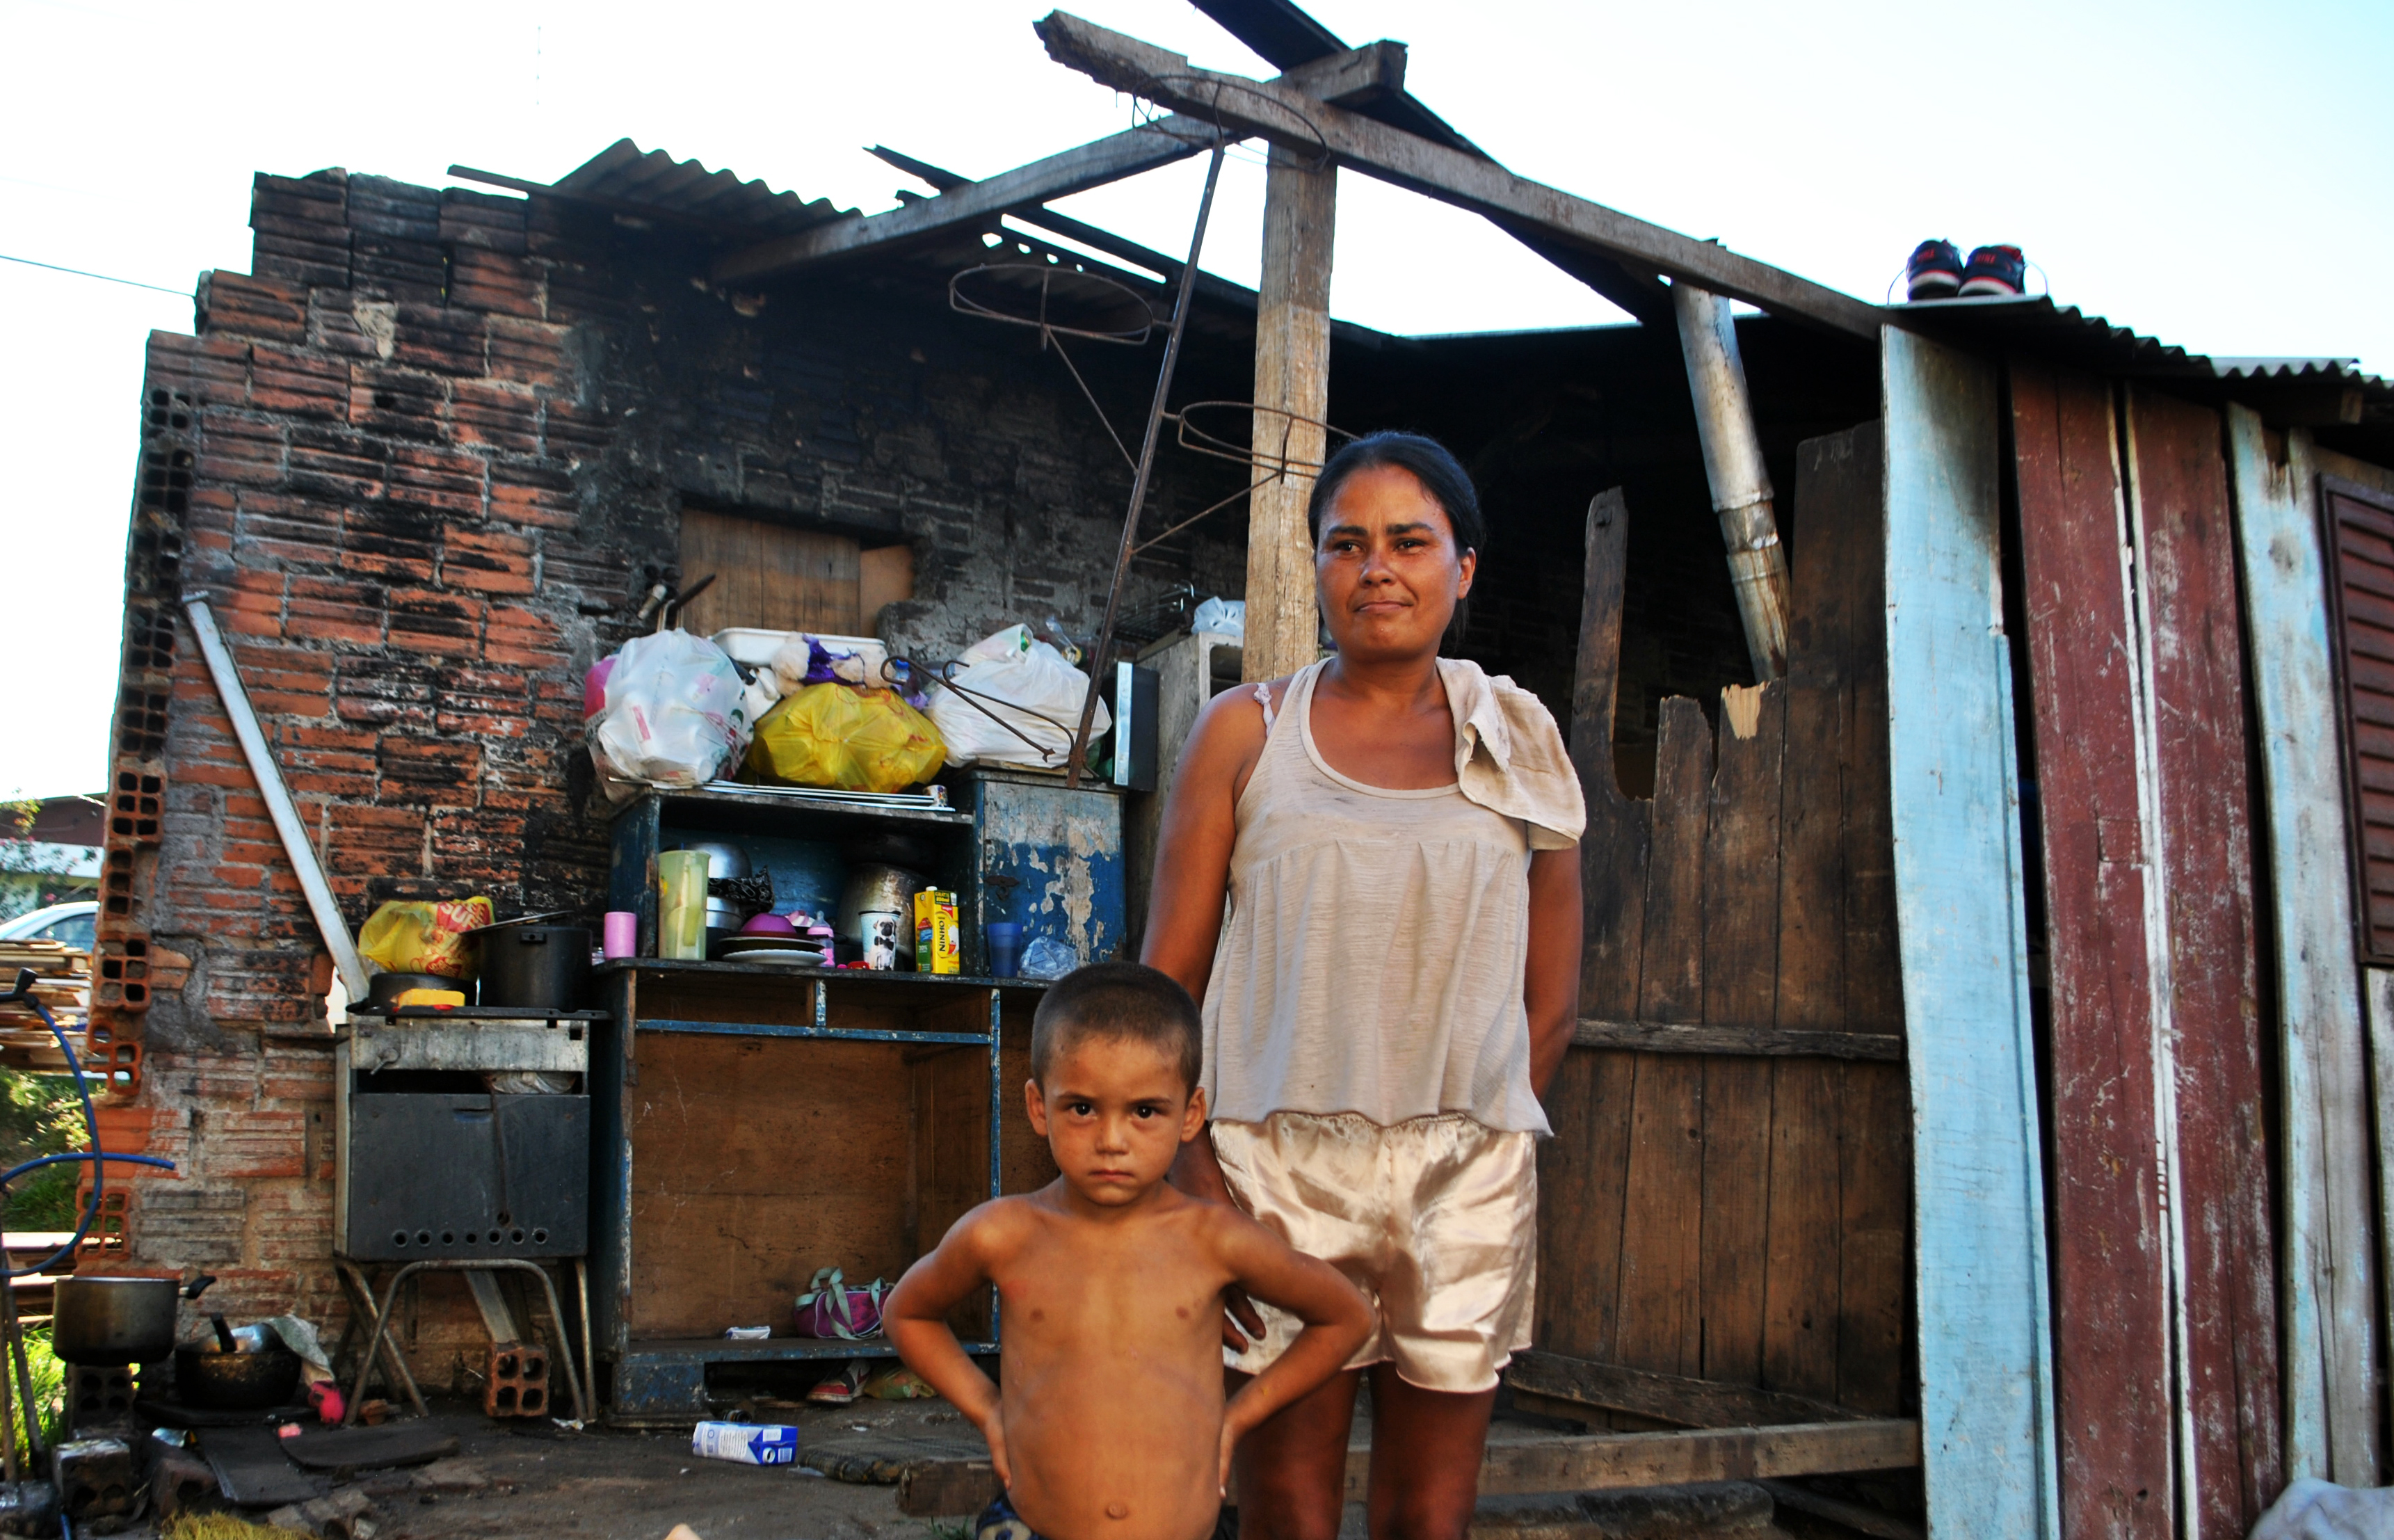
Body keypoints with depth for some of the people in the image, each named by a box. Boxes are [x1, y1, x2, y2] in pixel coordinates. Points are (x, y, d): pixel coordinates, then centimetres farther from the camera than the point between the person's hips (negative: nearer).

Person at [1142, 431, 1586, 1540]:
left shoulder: (1520, 744, 10)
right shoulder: (1245, 732, 7)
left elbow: (1549, 1004, 12)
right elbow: (1169, 973, 2)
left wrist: (1465, 1135, 6)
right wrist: (1187, 1157, -9)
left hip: (1468, 1174, 2)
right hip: (1280, 1159, -1)